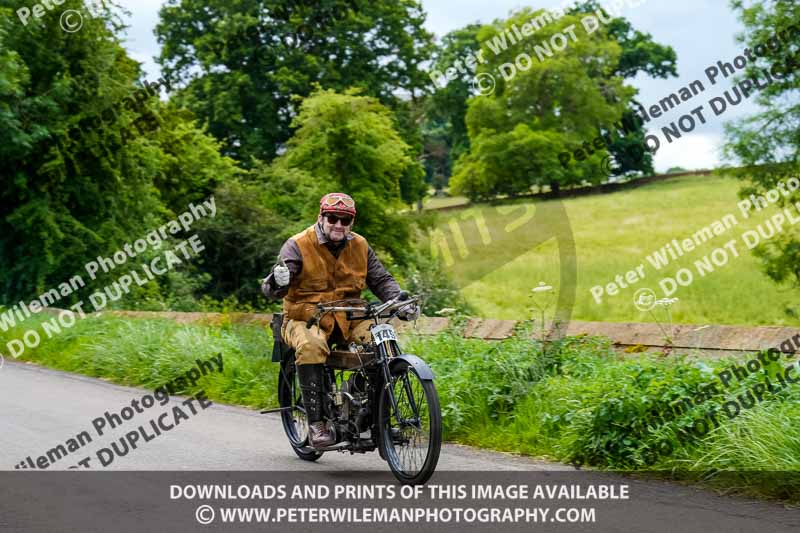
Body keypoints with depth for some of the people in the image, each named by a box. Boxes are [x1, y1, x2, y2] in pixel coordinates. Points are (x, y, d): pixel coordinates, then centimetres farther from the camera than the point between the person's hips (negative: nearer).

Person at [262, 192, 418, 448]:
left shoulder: (360, 246, 8)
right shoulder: (298, 245, -6)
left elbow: (381, 280, 13)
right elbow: (270, 288, -13)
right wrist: (276, 283, -39)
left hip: (349, 318, 4)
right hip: (305, 318, -4)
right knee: (311, 347, -37)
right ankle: (316, 423, -30)